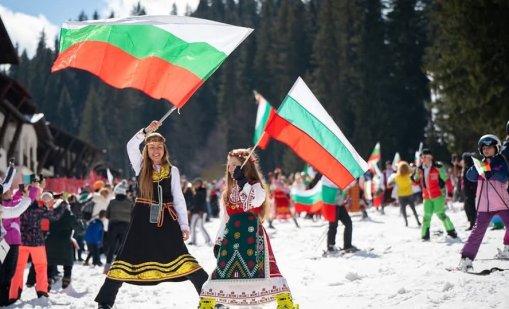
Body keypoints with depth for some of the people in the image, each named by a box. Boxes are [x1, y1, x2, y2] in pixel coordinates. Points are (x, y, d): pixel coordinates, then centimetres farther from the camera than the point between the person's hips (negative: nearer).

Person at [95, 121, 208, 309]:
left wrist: (184, 225, 0)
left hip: (166, 220, 0)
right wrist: (146, 131, -24)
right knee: (129, 257, -1)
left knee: (180, 256, -12)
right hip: (143, 219, 0)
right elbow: (131, 146, -12)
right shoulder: (141, 166, 5)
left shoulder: (172, 171, 6)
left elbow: (178, 199, 5)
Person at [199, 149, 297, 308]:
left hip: (251, 234, -6)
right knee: (221, 269, 1)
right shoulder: (230, 191, 21)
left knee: (261, 267, -16)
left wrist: (242, 181, -15)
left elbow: (254, 201, -22)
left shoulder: (256, 186, 2)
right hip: (232, 234, 6)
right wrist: (218, 241, 17)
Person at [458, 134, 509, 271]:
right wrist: (476, 167, -21)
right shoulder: (481, 164, 12)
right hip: (484, 205, 1)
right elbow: (470, 176, -3)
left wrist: (492, 173, -32)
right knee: (478, 230, -6)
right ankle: (466, 258, -8)